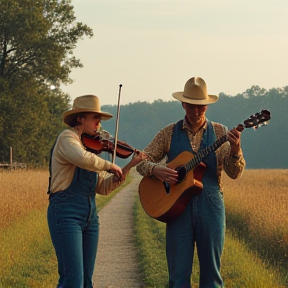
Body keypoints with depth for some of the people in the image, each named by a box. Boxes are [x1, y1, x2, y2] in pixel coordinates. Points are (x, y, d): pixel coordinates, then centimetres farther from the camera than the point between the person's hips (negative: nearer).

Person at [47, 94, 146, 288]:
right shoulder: (67, 138, -5)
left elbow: (103, 187, 15)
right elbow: (83, 159, -29)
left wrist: (130, 166, 9)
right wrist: (110, 166, -14)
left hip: (89, 216, 8)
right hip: (67, 213, -8)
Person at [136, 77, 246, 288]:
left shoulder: (220, 132, 6)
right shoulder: (169, 133, 7)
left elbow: (235, 173, 0)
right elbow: (141, 161, 8)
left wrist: (235, 151, -20)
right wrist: (155, 169, -14)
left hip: (210, 207, 0)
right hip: (178, 206, 0)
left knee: (211, 270, 3)